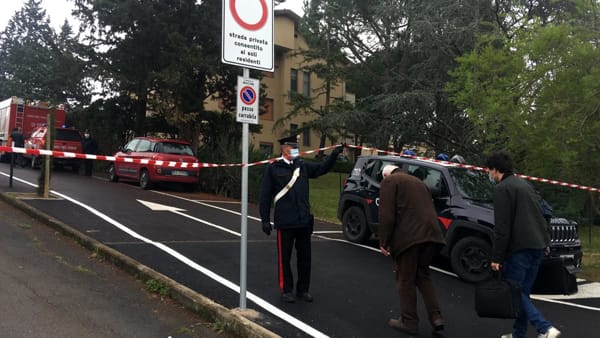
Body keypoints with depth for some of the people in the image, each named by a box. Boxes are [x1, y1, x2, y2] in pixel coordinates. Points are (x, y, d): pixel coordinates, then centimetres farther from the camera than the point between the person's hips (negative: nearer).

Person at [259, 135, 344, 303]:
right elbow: (265, 196, -4)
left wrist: (334, 154, -12)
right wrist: (265, 220, -6)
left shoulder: (302, 166, 9)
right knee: (284, 257, 5)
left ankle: (303, 289, 24)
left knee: (305, 256, 11)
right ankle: (286, 290, 19)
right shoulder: (273, 168, -4)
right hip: (285, 222, -4)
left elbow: (322, 168, 4)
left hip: (304, 220, 4)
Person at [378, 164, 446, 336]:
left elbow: (387, 214, -6)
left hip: (408, 236, -7)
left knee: (406, 280, 7)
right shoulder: (418, 181, 28)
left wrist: (384, 242, -2)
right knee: (422, 275, 20)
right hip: (429, 234, 7)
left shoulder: (389, 181, 5)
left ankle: (409, 322, 14)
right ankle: (436, 318, 13)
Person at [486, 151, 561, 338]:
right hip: (538, 246, 9)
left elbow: (502, 227, -15)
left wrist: (497, 257, -12)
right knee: (523, 292, 13)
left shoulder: (502, 189, -9)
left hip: (519, 248, -9)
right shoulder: (525, 185, 19)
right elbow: (538, 218, 22)